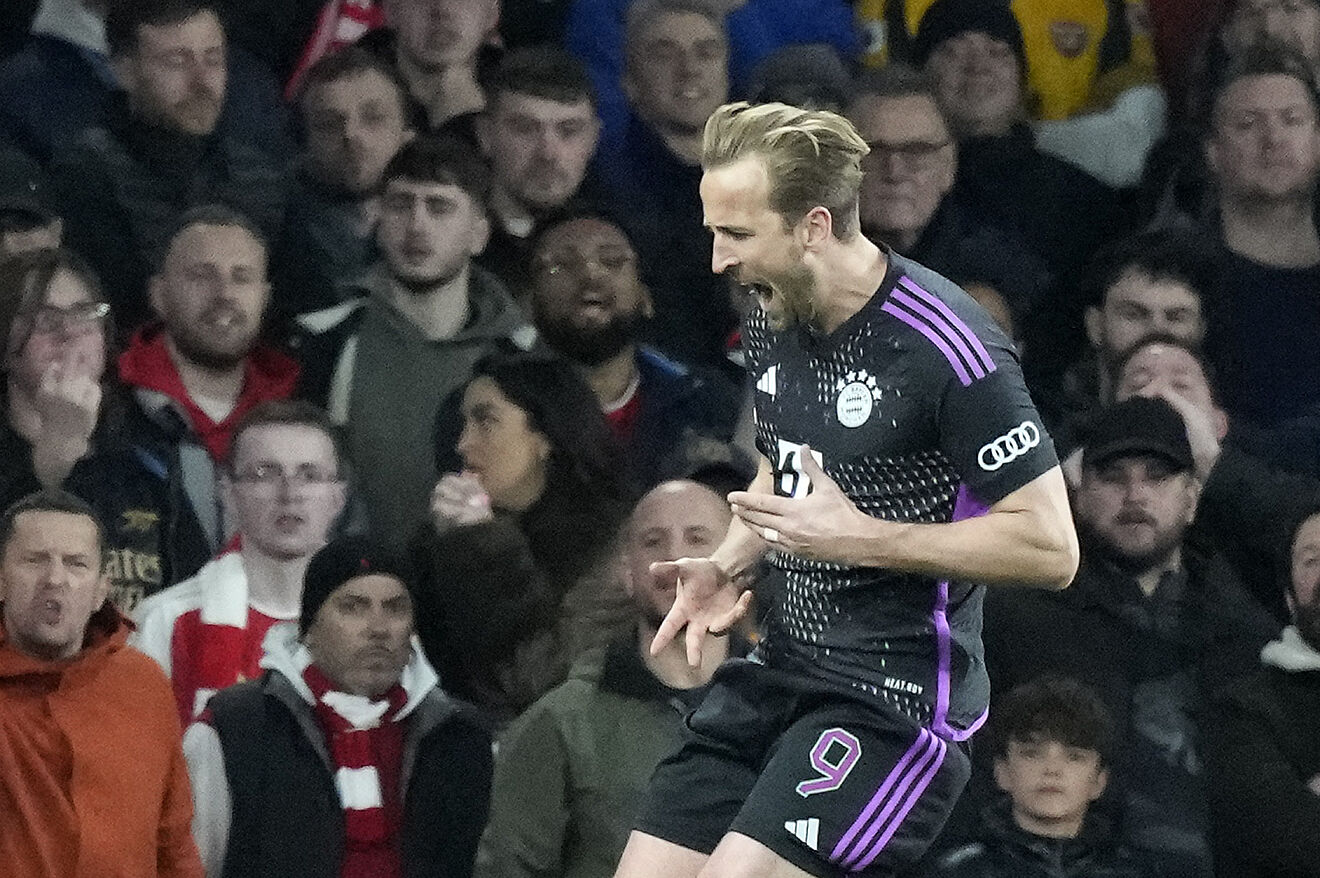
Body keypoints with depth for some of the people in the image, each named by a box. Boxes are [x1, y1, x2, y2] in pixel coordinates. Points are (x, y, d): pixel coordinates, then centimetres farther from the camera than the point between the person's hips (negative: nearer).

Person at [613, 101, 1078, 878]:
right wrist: (727, 566, 6)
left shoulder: (946, 347, -19)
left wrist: (861, 537, -21)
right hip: (783, 668, 8)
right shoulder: (773, 320, 7)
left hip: (899, 692, -8)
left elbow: (1050, 546, -19)